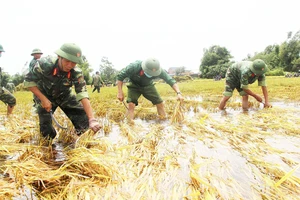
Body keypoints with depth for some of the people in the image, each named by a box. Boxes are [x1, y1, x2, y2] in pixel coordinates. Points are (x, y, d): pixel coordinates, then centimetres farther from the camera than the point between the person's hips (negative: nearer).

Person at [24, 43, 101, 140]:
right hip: (43, 95, -2)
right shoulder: (44, 64, -35)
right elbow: (28, 81, -21)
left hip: (64, 95, 2)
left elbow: (83, 95, -35)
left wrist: (92, 119, -46)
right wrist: (43, 99, -30)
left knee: (83, 118, -10)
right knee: (47, 131, -11)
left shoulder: (76, 73, -30)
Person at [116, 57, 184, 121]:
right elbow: (120, 76, -25)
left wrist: (178, 93, -38)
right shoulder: (134, 66, -36)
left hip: (148, 86, 2)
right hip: (134, 86, -2)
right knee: (131, 104, -22)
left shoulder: (159, 71, -31)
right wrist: (120, 92, -29)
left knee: (160, 103, -5)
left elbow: (170, 80, -25)